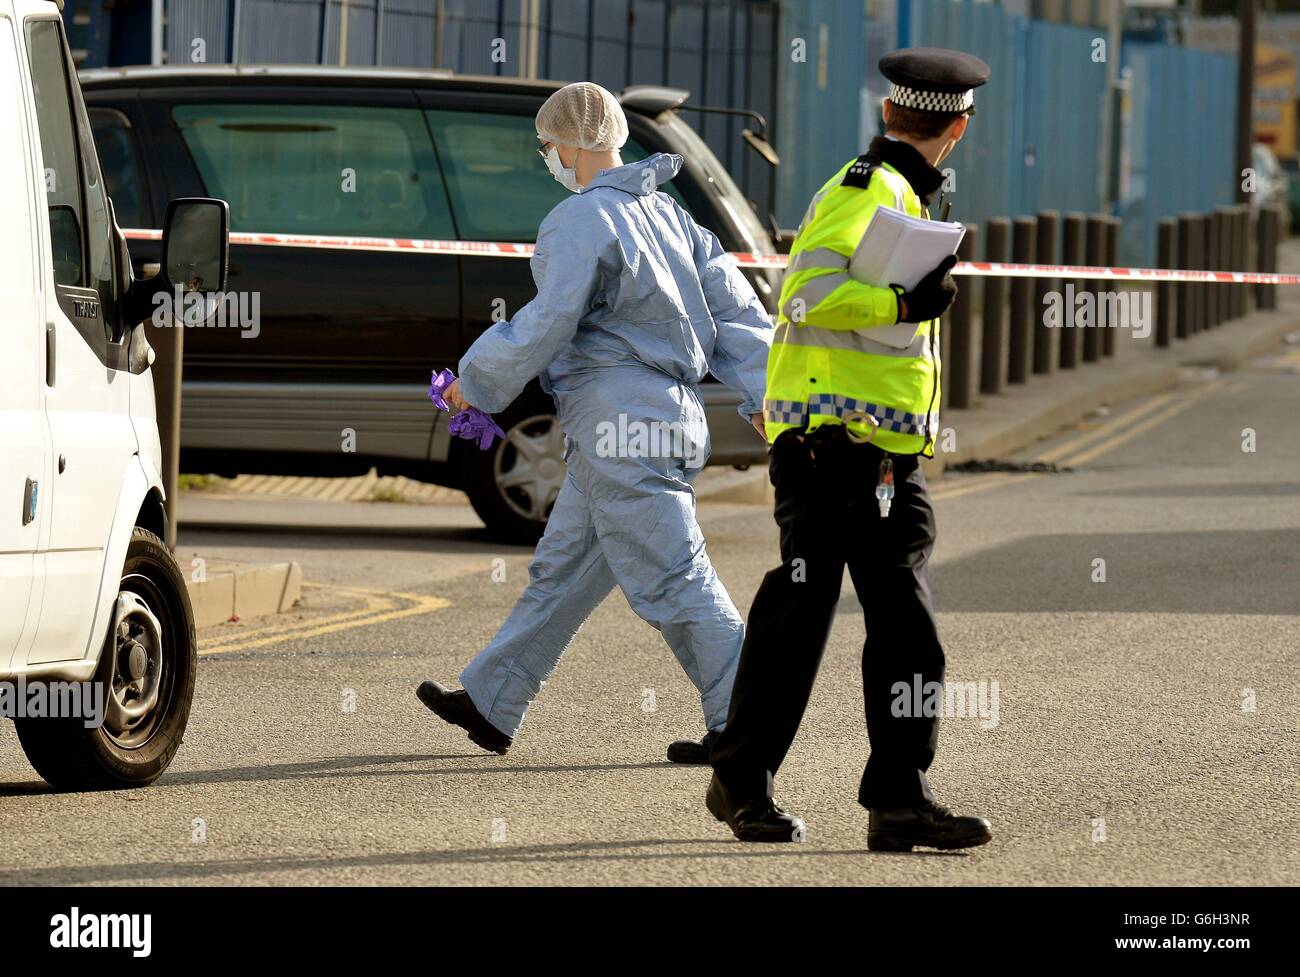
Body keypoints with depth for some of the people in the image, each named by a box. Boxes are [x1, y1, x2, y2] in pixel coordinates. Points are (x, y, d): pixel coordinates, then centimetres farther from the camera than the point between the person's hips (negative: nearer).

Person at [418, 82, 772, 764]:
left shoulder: (580, 221, -13)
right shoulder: (665, 214, 16)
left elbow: (545, 327, -16)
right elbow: (733, 303, 14)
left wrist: (475, 382, -1)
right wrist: (760, 395, 12)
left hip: (621, 424, -10)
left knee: (669, 579, -8)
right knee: (562, 570, 15)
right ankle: (490, 705, 23)